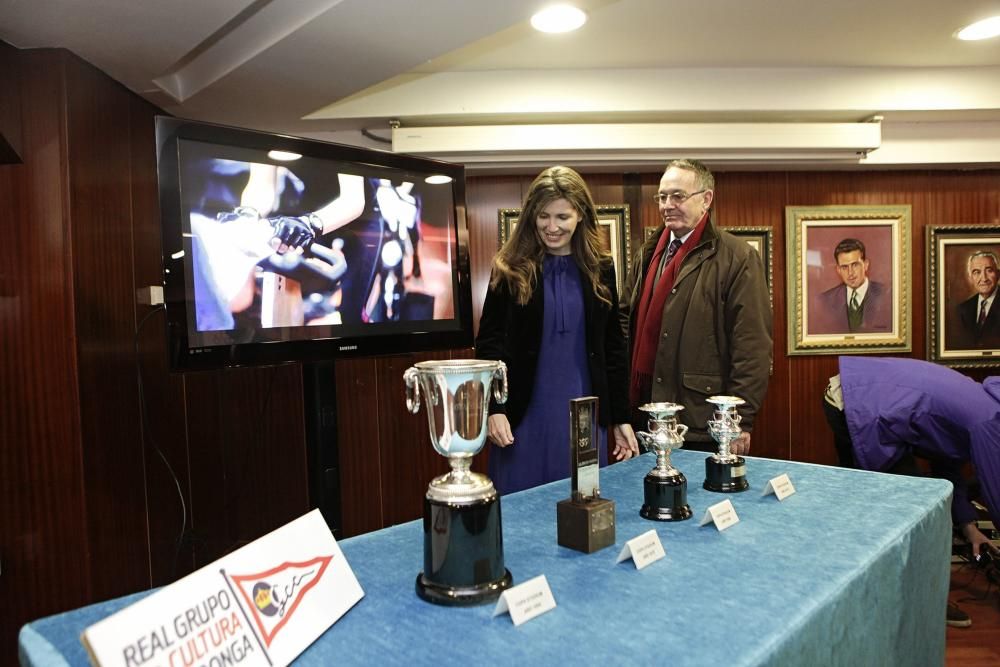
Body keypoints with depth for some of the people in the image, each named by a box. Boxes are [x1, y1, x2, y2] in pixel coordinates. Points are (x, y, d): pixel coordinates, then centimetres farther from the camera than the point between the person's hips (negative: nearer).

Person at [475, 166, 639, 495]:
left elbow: (614, 347, 8)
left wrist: (621, 419, 6)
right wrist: (494, 409, -14)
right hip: (524, 417, -2)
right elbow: (489, 342, -3)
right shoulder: (511, 269, -2)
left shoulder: (600, 269, 4)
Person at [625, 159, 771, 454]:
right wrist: (626, 403, 11)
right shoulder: (647, 254, 12)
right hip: (646, 419, 6)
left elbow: (752, 346, -11)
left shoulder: (737, 257, -8)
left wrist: (741, 420, -13)